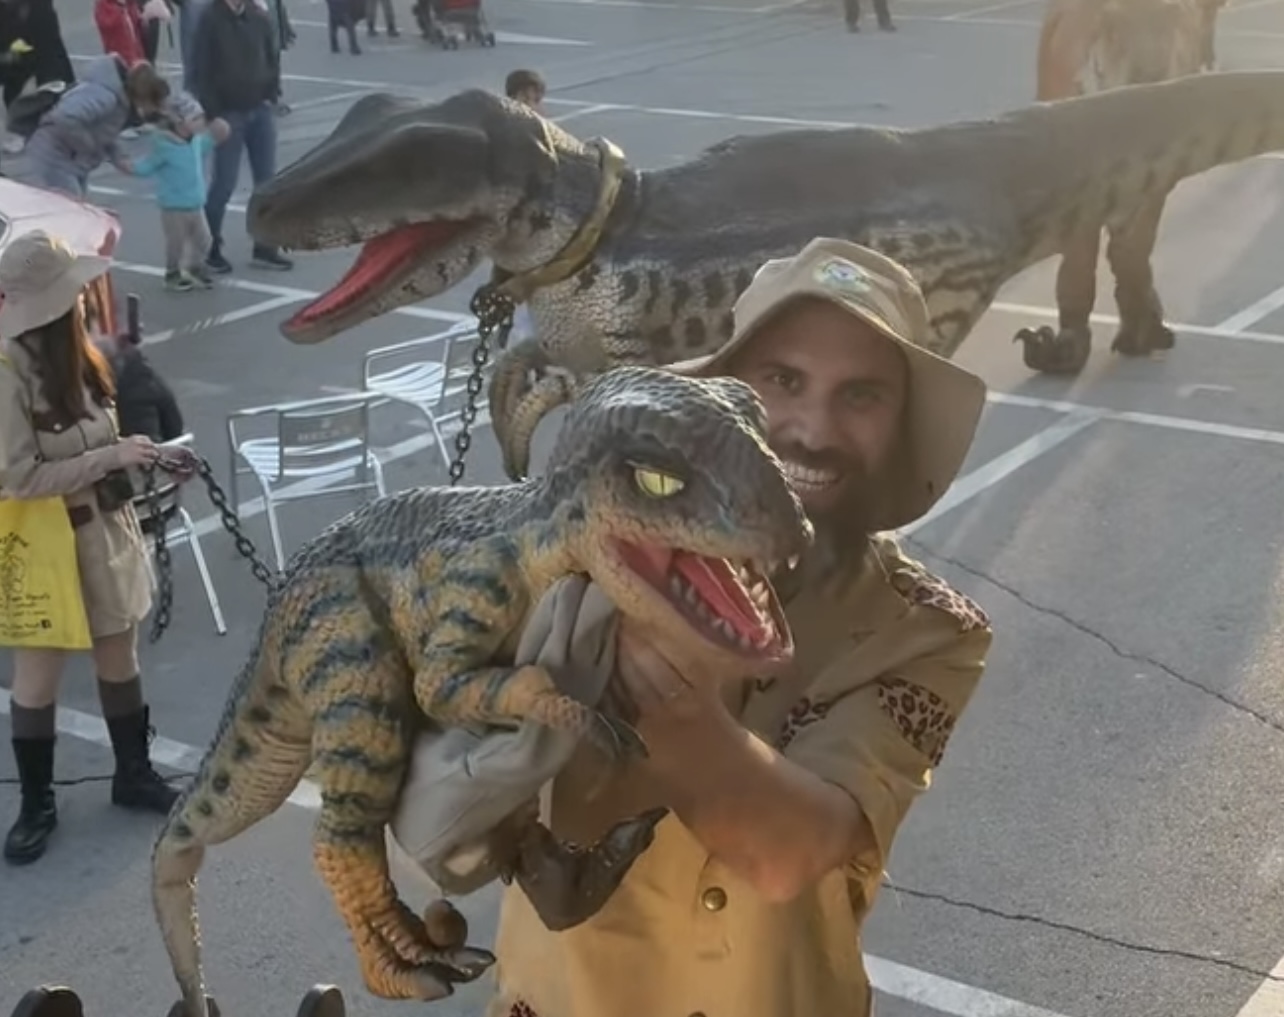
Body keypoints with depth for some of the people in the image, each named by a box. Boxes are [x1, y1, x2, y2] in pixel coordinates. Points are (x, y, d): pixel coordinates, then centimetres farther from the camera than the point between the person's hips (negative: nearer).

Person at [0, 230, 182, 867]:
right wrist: (111, 458, -22)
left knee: (120, 656, 17)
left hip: (104, 526, 7)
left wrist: (135, 456, -3)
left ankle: (133, 774, 34)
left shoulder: (68, 353, 1)